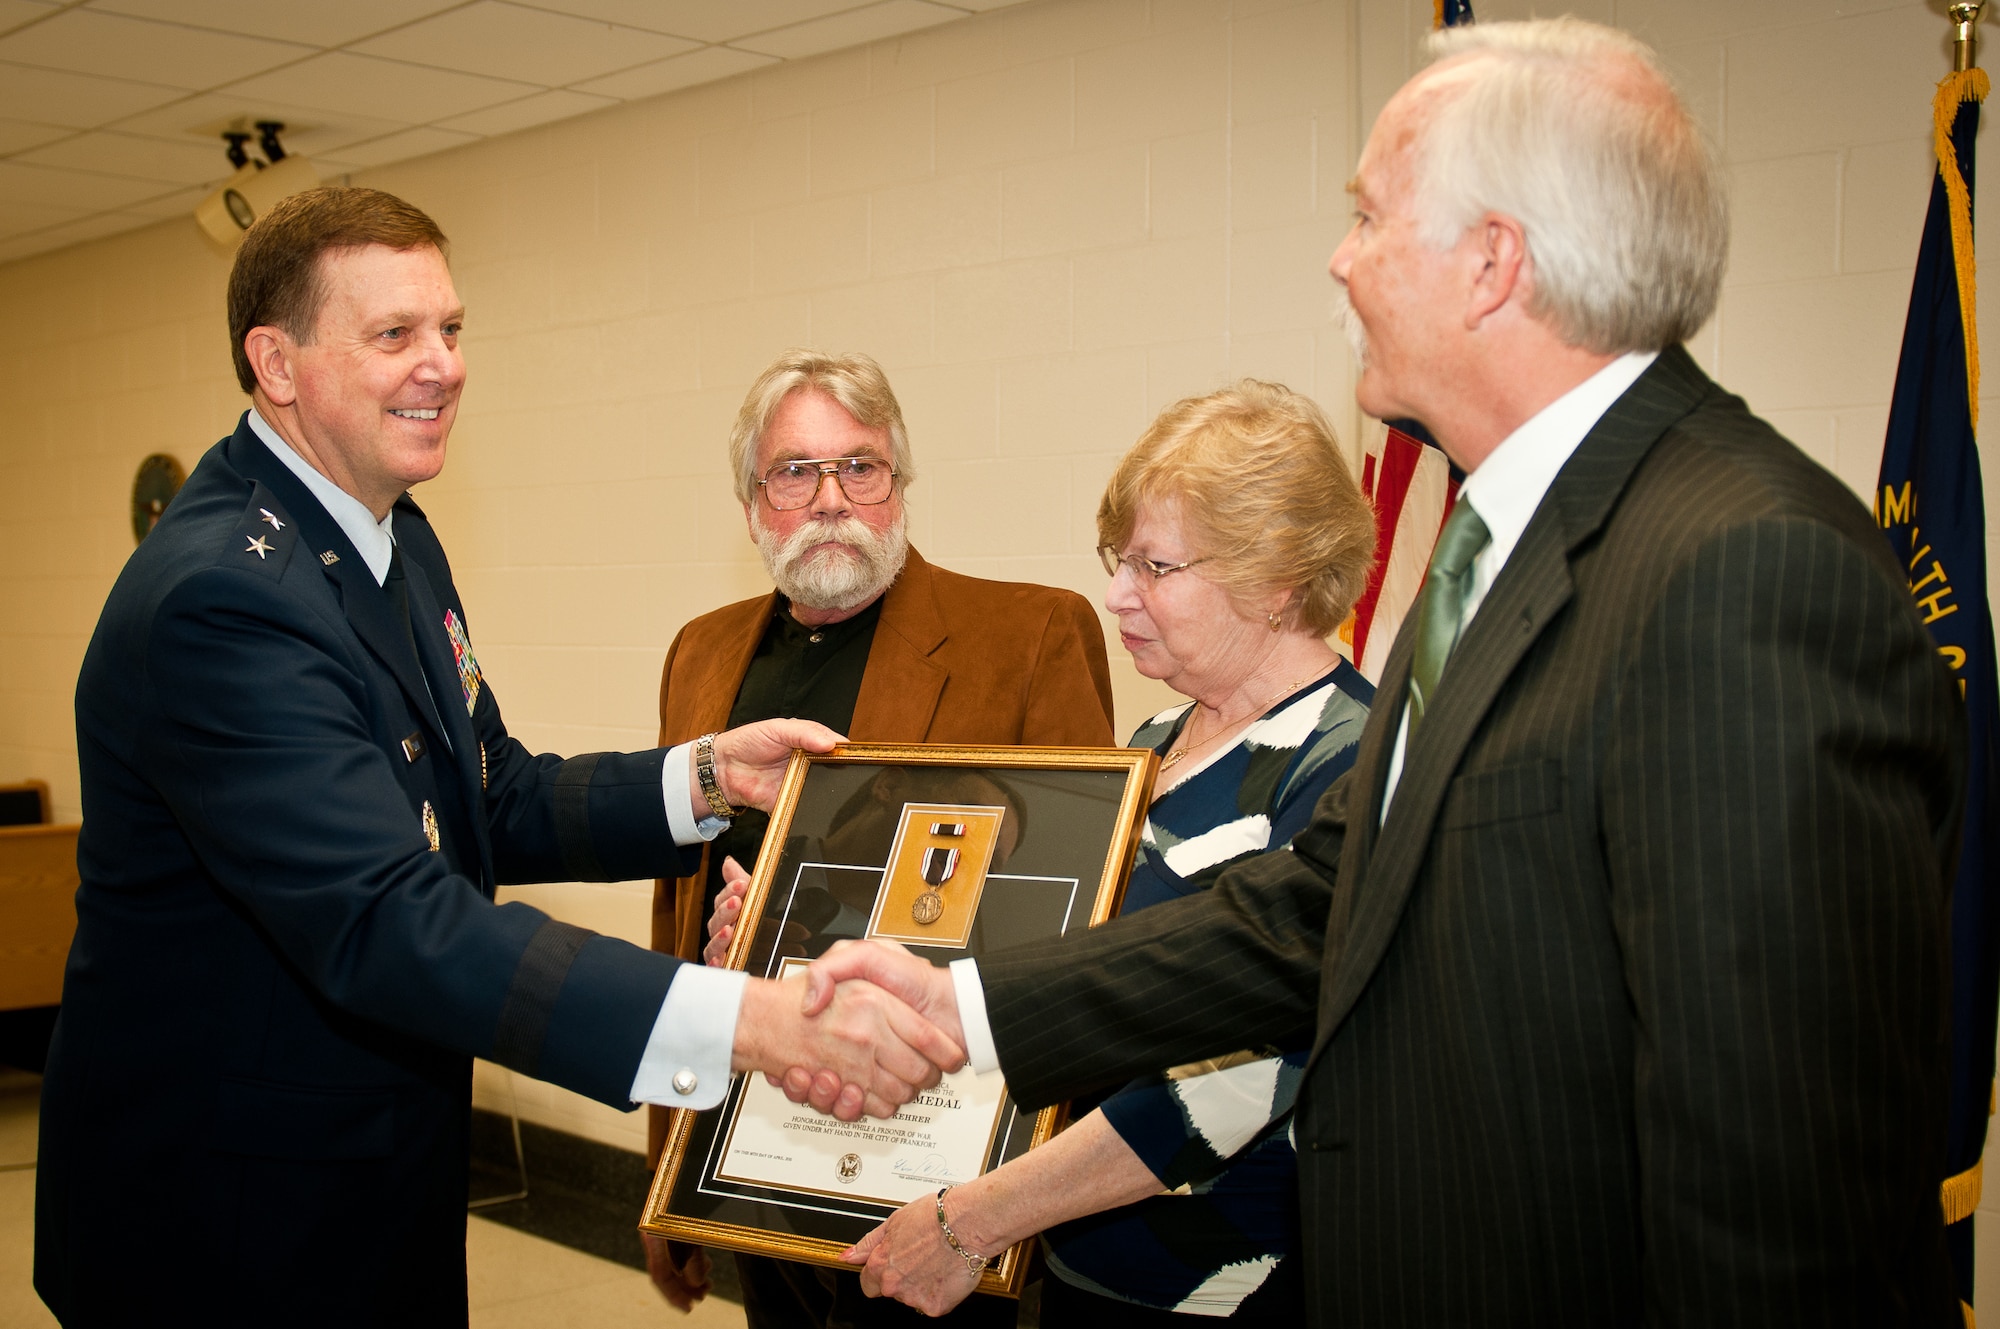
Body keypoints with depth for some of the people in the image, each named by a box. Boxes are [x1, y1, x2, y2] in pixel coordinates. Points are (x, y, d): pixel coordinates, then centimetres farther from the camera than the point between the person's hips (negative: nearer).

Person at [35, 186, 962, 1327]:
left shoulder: (397, 540, 6)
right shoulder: (217, 596, -26)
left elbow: (492, 804, 11)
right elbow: (386, 925, -35)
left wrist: (705, 777, -7)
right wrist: (745, 1021, -43)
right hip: (227, 1227, -8)